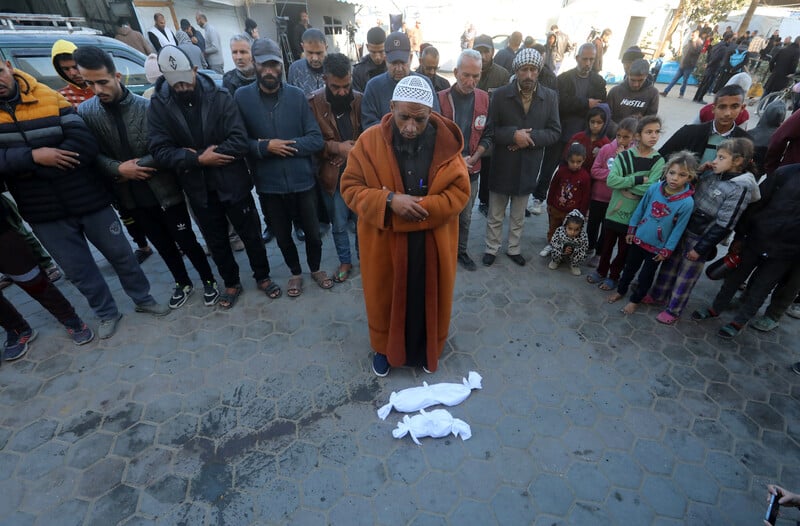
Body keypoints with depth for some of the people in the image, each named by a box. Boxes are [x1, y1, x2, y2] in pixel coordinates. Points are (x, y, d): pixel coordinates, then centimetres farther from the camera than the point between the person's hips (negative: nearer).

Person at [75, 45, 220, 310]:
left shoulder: (147, 107, -12)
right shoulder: (84, 112, -1)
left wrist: (134, 168, -16)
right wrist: (118, 169, -17)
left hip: (165, 191, -4)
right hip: (131, 196, 4)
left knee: (187, 241, 6)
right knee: (163, 245, 18)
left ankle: (208, 280, 27)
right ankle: (182, 283, 37)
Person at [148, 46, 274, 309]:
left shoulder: (219, 96, -8)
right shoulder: (158, 105, -3)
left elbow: (240, 142, -17)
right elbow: (160, 151, -9)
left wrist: (204, 155, -19)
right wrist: (198, 159, -21)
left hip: (232, 183, -2)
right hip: (198, 188, 2)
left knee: (251, 235, 10)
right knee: (216, 241, 15)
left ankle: (263, 277, 32)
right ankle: (231, 283, 36)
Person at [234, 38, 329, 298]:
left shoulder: (297, 95, -4)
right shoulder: (241, 97, -4)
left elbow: (317, 140, -8)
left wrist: (285, 146, -17)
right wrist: (264, 147, -19)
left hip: (303, 180, 0)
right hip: (269, 185, 1)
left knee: (313, 232, 13)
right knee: (283, 236, 16)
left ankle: (315, 268, 40)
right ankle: (295, 273, 41)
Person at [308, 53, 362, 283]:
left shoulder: (360, 100, -3)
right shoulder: (314, 102, -8)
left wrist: (355, 147, -11)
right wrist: (336, 147, -18)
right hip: (333, 174, -1)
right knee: (339, 224, 11)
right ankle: (345, 262, 32)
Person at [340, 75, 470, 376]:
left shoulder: (446, 142, -8)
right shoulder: (370, 141, -10)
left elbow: (460, 192, -6)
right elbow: (350, 187, -7)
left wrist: (420, 206, -21)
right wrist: (389, 201, -24)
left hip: (432, 243, 1)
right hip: (384, 243, 0)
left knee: (429, 298, 17)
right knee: (386, 297, 17)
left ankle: (427, 349, 45)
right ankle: (384, 348, 45)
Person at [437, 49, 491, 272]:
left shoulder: (484, 98, 2)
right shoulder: (440, 98, -9)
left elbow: (487, 134, 6)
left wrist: (474, 158, -10)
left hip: (472, 169, 4)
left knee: (465, 216, 14)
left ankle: (461, 251, 32)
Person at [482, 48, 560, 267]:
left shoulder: (550, 96, -1)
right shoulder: (501, 94, -6)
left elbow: (555, 132, -3)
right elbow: (490, 130, -8)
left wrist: (530, 136, -18)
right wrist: (513, 135, -23)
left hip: (528, 167, 2)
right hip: (502, 166, -2)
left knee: (518, 216, 17)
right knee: (495, 215, 11)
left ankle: (513, 249, 34)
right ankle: (491, 249, 28)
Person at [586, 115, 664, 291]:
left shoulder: (658, 161, -5)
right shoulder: (624, 156, -3)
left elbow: (649, 188, -17)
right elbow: (611, 180, -17)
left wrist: (624, 181, -16)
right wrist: (638, 180, -19)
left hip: (635, 215, -1)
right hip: (614, 210, 1)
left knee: (624, 249, 13)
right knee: (607, 245, 15)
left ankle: (613, 276, 32)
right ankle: (601, 271, 36)